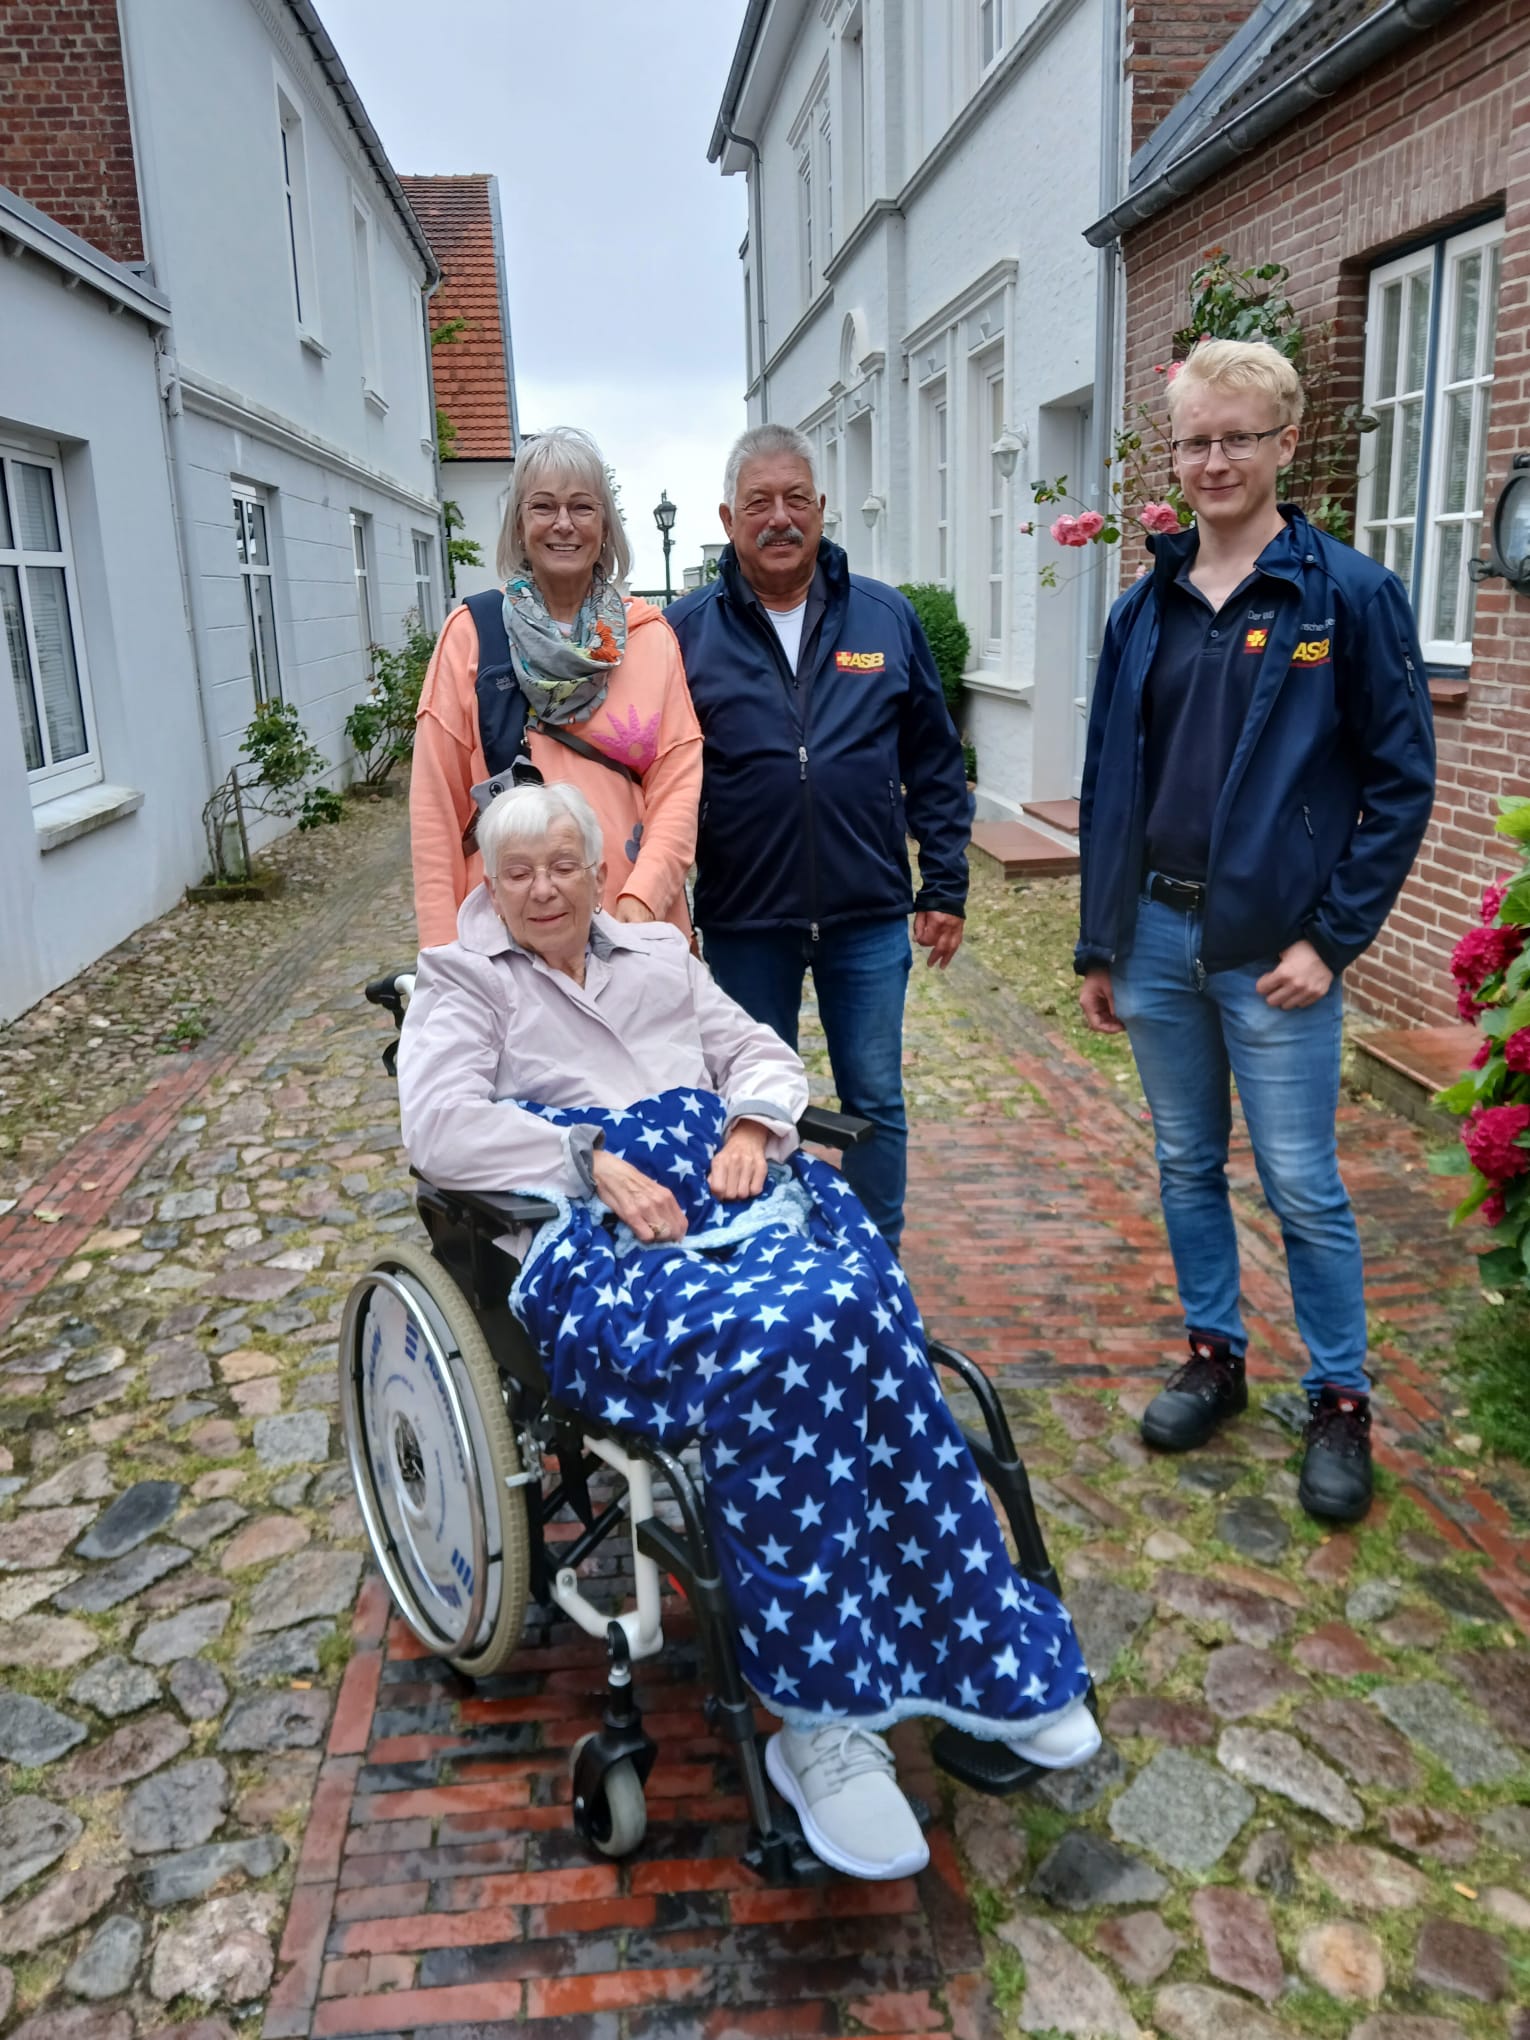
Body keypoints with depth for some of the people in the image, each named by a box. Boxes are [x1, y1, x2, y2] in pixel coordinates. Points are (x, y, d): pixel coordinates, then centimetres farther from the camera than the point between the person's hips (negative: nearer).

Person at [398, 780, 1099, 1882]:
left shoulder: (659, 953, 28)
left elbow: (763, 1053, 24)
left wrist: (752, 1125, 0)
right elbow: (441, 1126, -4)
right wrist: (597, 1162, -16)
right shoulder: (463, 983, 14)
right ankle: (824, 1717, -25)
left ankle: (980, 1651, -18)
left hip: (735, 1191, 4)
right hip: (597, 1238, -4)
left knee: (859, 1307, -30)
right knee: (781, 1336, -35)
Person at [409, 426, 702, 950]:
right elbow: (436, 797, -1)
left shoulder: (650, 636, 6)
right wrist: (442, 946, -5)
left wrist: (643, 894, -13)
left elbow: (678, 782, 1)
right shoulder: (472, 632, 1)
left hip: (634, 923, 1)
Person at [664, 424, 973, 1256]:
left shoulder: (886, 618, 4)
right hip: (743, 923, -1)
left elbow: (934, 764, 7)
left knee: (876, 1104, 11)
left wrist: (946, 885, 4)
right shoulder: (687, 632, -1)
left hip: (868, 916, 1)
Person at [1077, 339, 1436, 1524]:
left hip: (1274, 947, -4)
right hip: (1157, 934, 5)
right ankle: (1215, 1357, 33)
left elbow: (1401, 783, -5)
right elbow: (1109, 786, 11)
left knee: (1303, 1186, 3)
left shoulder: (1351, 596, -5)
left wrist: (1332, 938, -12)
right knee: (1188, 1164, 15)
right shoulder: (1147, 609, 8)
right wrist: (1098, 944, 10)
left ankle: (1341, 1403, 22)